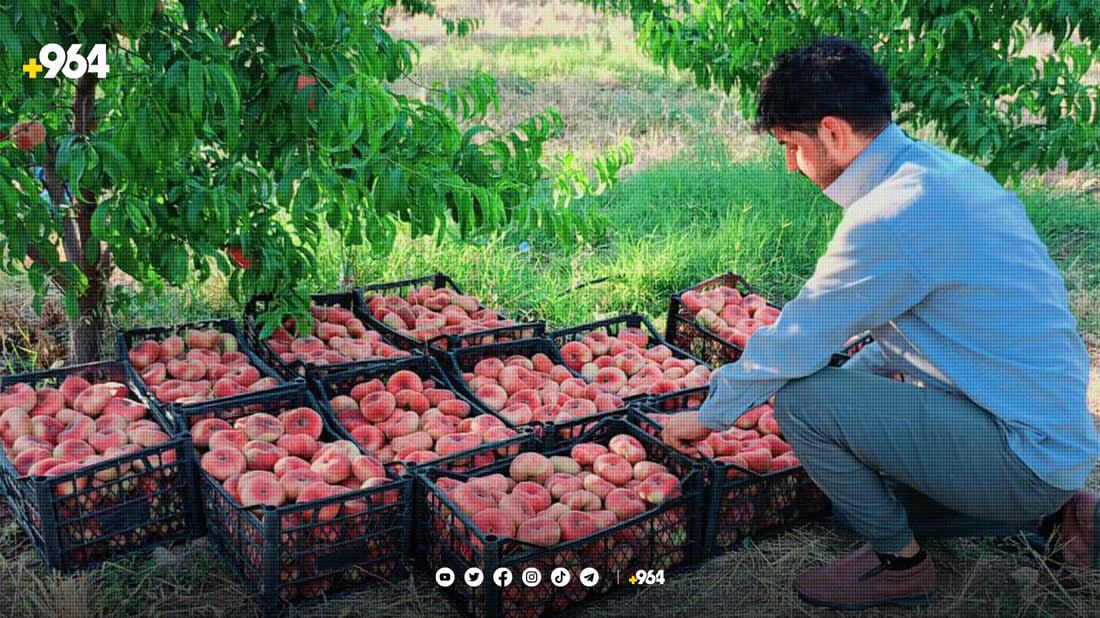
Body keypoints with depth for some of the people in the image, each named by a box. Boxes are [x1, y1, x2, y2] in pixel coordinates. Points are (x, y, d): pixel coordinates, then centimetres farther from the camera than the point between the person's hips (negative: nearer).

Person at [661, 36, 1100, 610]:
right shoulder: (942, 169, 4)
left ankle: (898, 561, 3)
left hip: (1023, 452, -10)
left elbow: (793, 342, -17)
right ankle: (1053, 513, 20)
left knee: (801, 397, -18)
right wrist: (852, 378, 20)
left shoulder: (893, 214, -26)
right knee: (857, 491, 24)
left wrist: (708, 415, -2)